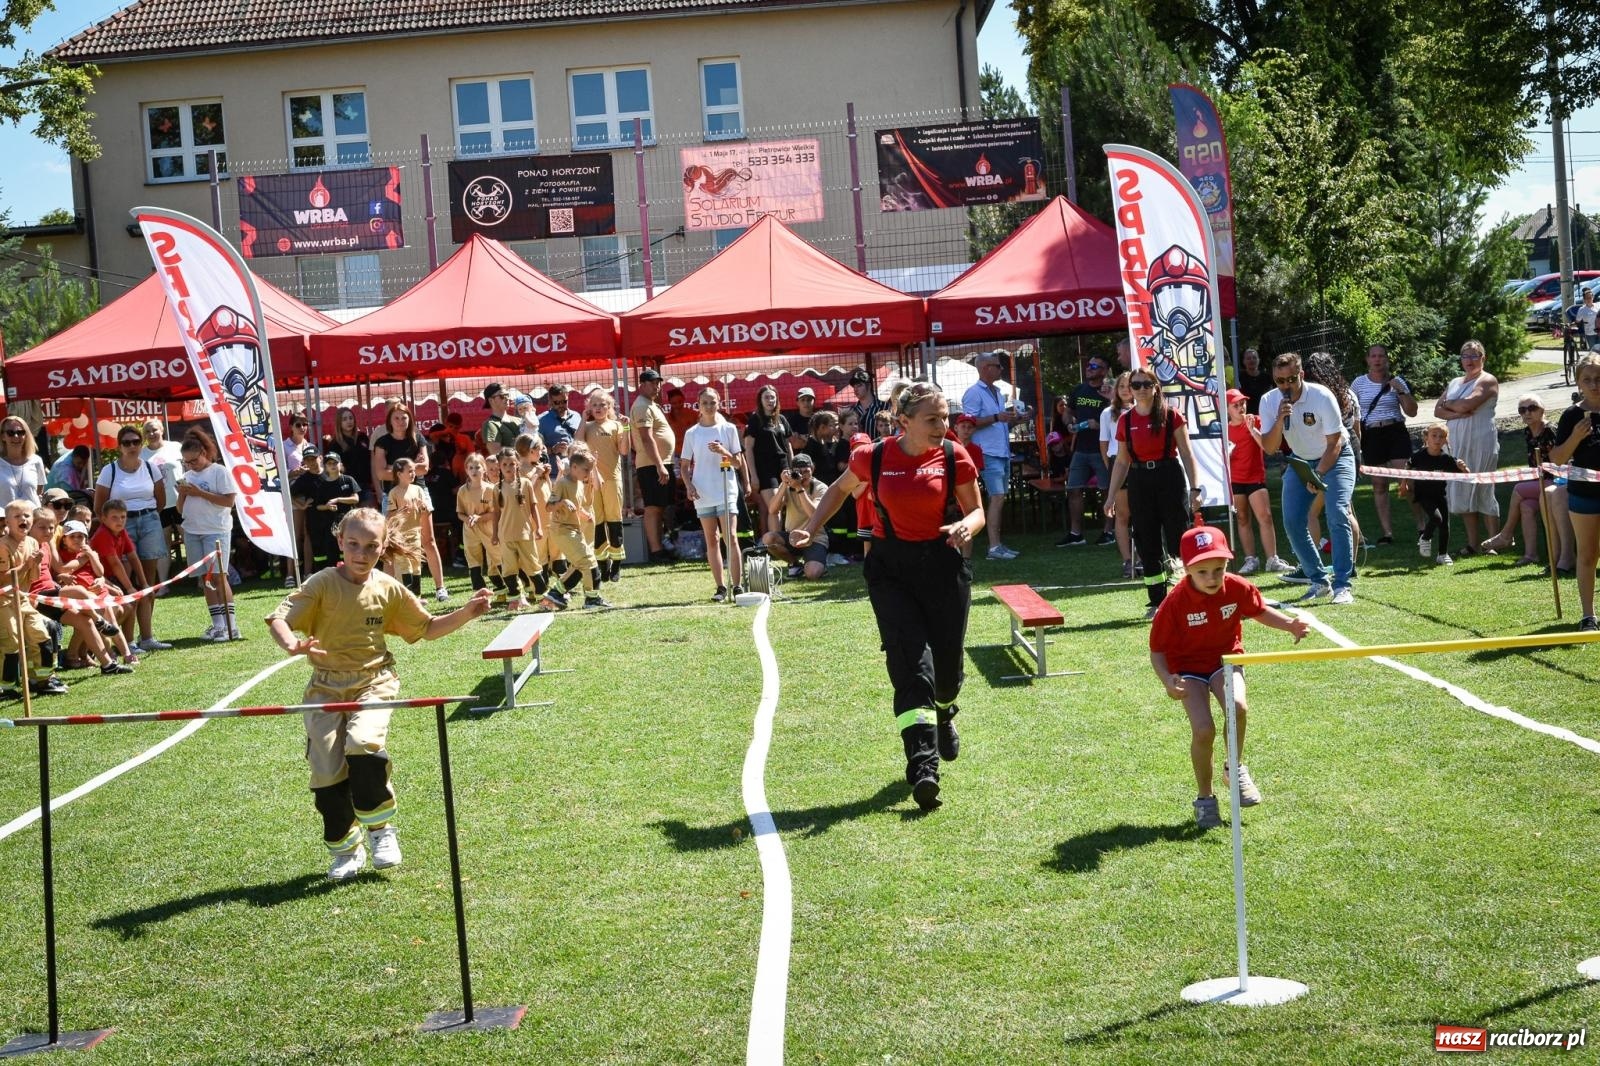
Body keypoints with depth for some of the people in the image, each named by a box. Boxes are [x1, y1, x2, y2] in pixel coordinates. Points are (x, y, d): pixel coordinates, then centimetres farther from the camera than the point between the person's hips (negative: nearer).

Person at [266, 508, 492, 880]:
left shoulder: (389, 589, 2)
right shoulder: (322, 584, -6)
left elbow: (427, 628, 14)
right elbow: (278, 618, -15)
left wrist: (465, 613, 0)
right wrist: (291, 645, -37)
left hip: (373, 682, 0)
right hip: (326, 686, 0)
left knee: (363, 744, -27)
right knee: (327, 769, -3)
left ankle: (379, 828, -5)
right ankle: (344, 850, 18)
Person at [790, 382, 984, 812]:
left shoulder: (954, 457, -5)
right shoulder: (872, 457, -4)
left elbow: (976, 510, 4)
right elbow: (840, 490, 16)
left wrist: (967, 527, -19)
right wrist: (810, 529, 7)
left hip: (943, 566, 1)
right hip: (890, 569, -1)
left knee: (947, 662, 10)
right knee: (911, 664, -14)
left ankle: (944, 716, 48)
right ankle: (922, 769, -20)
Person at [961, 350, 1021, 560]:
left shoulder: (999, 392, 19)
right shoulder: (974, 393, -9)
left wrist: (1010, 419, 11)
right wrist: (996, 418, -22)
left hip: (1003, 452, 9)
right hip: (988, 453, -9)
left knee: (999, 498, 10)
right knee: (997, 497, -15)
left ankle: (998, 543, 15)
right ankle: (994, 547, -16)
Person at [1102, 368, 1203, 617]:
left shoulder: (1171, 416, -2)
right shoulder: (1125, 420, 7)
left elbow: (1186, 453, -2)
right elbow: (1122, 461, 12)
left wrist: (1194, 488, -8)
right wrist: (1111, 496, 9)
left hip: (1170, 478, -3)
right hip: (1140, 482, 4)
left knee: (1177, 540, -4)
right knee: (1147, 543, 5)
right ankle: (1157, 601, 13)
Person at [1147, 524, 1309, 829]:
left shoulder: (1237, 588, -12)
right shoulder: (1175, 603, -21)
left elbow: (1259, 610, 10)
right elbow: (1158, 649, -12)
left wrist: (1290, 624, -6)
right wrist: (1168, 681, -29)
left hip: (1226, 659, 2)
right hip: (1190, 668, -2)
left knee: (1237, 706, -29)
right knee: (1203, 729, -20)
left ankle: (1235, 767, 2)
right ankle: (1204, 798, 5)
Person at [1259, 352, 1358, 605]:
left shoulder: (1322, 396, -25)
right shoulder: (1269, 401, -13)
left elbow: (1334, 444, -19)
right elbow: (1269, 448, -15)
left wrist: (1318, 475, -29)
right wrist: (1279, 420, -31)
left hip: (1335, 457, -5)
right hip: (1301, 460, 5)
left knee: (1338, 516, -21)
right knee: (1292, 522, -5)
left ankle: (1343, 584, -19)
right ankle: (1319, 581, 9)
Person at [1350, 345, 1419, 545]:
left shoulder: (1396, 381, 3)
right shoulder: (1359, 383, 5)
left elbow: (1412, 412, 1)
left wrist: (1401, 391, -11)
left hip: (1396, 433, -1)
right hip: (1371, 436, 1)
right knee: (1379, 485, 3)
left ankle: (1422, 525, 0)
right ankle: (1387, 532, 7)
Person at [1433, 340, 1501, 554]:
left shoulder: (1488, 381, -2)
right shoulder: (1454, 383, 19)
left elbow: (1468, 404, -16)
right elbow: (1438, 410, 9)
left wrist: (1448, 404, 2)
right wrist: (1457, 413, -9)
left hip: (1481, 443, -6)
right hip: (1457, 442, 6)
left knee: (1483, 492, -7)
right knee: (1462, 493, 4)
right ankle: (1473, 543, 10)